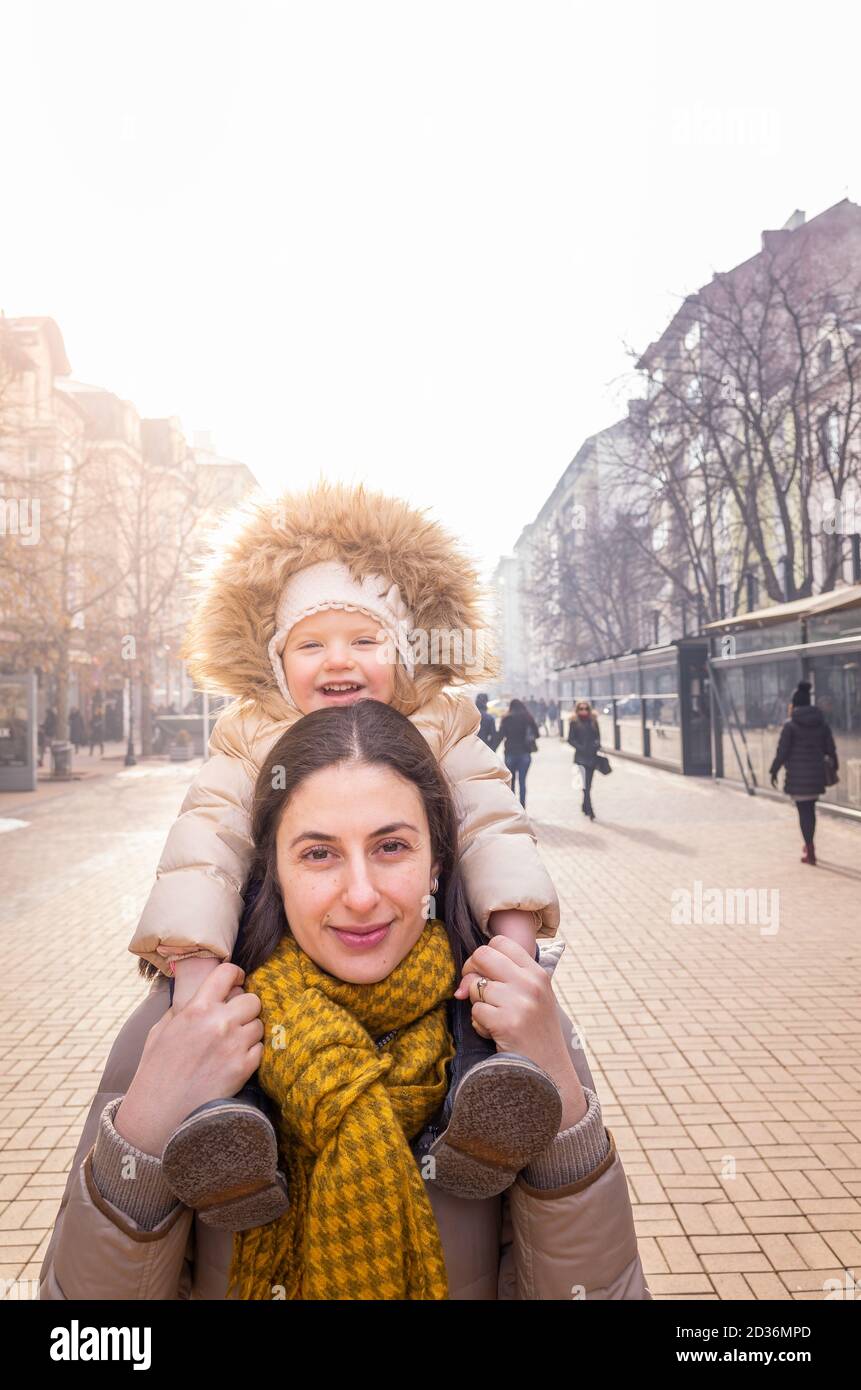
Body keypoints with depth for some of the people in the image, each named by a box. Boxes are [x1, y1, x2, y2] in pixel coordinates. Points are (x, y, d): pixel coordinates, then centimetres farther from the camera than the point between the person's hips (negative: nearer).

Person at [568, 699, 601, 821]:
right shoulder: (574, 722, -3)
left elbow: (598, 736, 13)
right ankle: (590, 811, -15)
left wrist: (597, 744, -7)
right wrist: (580, 747, -16)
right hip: (581, 756, -4)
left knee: (588, 784, 12)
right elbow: (570, 739, -2)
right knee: (586, 784, -12)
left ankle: (585, 806, 29)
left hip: (592, 755, 4)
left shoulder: (593, 721, 6)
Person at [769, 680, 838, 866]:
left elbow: (782, 751, -11)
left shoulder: (790, 724, -10)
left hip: (797, 775, -5)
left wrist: (774, 771, -1)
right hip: (817, 773, 5)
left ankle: (810, 852, 0)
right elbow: (830, 748, 6)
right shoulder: (822, 722, 5)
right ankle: (809, 845, 31)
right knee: (810, 809, 19)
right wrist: (833, 766, 18)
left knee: (803, 811, 0)